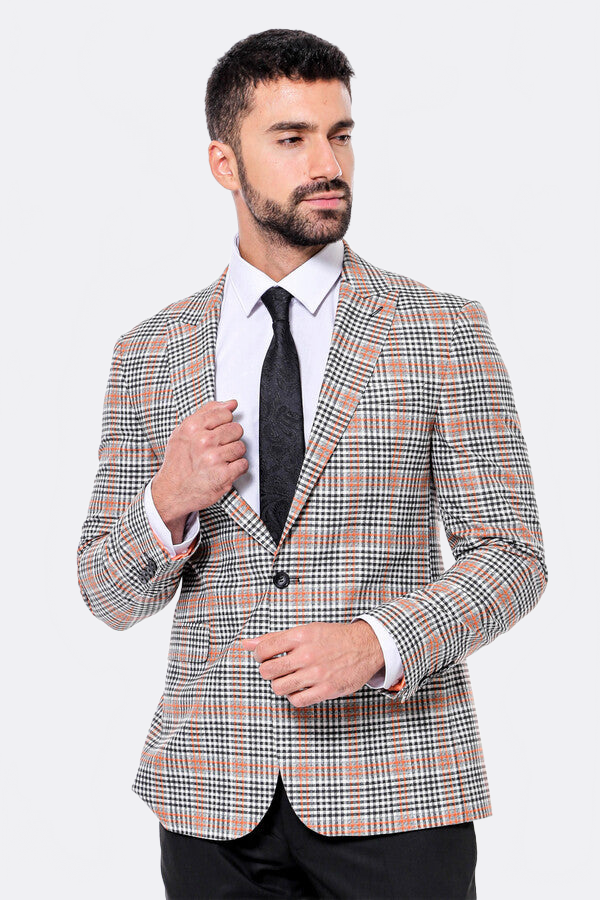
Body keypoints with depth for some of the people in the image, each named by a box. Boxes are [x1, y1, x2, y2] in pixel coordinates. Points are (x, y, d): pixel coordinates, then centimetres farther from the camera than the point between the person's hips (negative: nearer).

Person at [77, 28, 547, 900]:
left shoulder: (445, 331, 0)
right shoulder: (151, 355, 6)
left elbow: (512, 554, -3)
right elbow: (105, 594, 8)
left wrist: (377, 641, -19)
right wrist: (168, 505, -13)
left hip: (396, 793, -1)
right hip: (215, 797, 2)